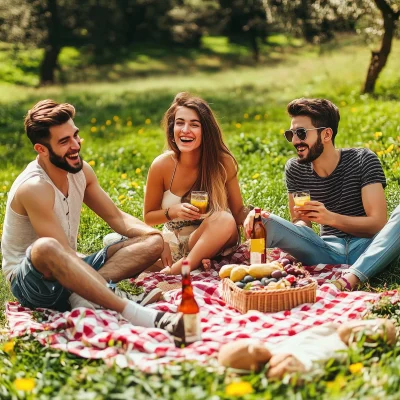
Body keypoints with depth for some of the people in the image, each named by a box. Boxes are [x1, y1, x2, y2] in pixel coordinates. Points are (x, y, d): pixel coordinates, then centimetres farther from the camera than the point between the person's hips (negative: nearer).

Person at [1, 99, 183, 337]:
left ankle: (84, 293, -28)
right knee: (46, 247, -42)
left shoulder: (80, 170, 0)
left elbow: (117, 217, 9)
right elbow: (65, 253, -27)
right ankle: (135, 313, -47)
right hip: (30, 280, -7)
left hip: (69, 272, 8)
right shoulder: (35, 188, -23)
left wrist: (154, 235, -12)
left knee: (152, 241, -5)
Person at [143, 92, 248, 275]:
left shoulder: (223, 163, -14)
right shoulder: (162, 165, -13)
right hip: (174, 243, 0)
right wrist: (173, 211, -22)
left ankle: (175, 272, -31)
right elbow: (148, 217, -1)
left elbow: (238, 211, -6)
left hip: (211, 242, 0)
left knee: (225, 219, -35)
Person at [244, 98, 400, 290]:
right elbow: (300, 223, 6)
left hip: (368, 250, -2)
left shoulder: (363, 160, -5)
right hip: (329, 251, 2)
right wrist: (301, 221, -20)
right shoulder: (294, 169, 4)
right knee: (262, 221, -21)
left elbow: (378, 223, -12)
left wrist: (330, 218, -28)